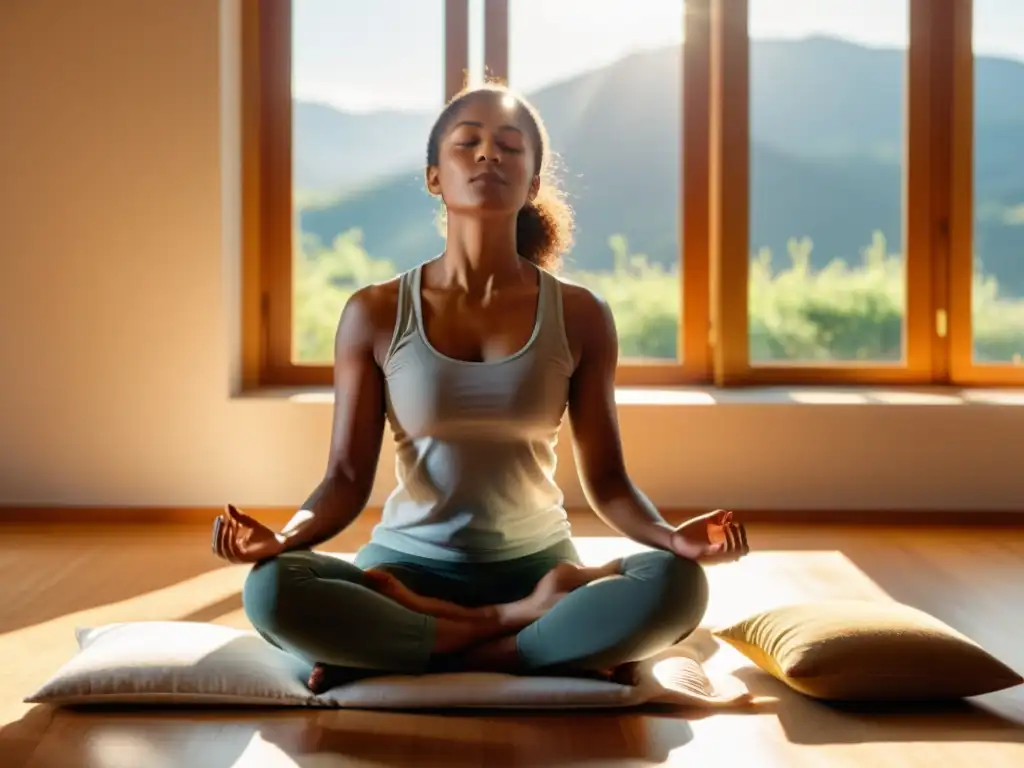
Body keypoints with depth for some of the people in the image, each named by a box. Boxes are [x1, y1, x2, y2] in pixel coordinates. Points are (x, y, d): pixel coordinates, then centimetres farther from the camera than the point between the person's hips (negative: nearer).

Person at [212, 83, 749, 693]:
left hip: (537, 567, 1)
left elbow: (607, 480, 1)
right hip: (410, 567, -1)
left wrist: (672, 537, -20)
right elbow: (347, 479, -2)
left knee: (676, 586, -30)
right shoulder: (374, 315, -2)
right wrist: (282, 537, -23)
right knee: (273, 591, -31)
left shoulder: (579, 316, -1)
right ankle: (534, 628, -20)